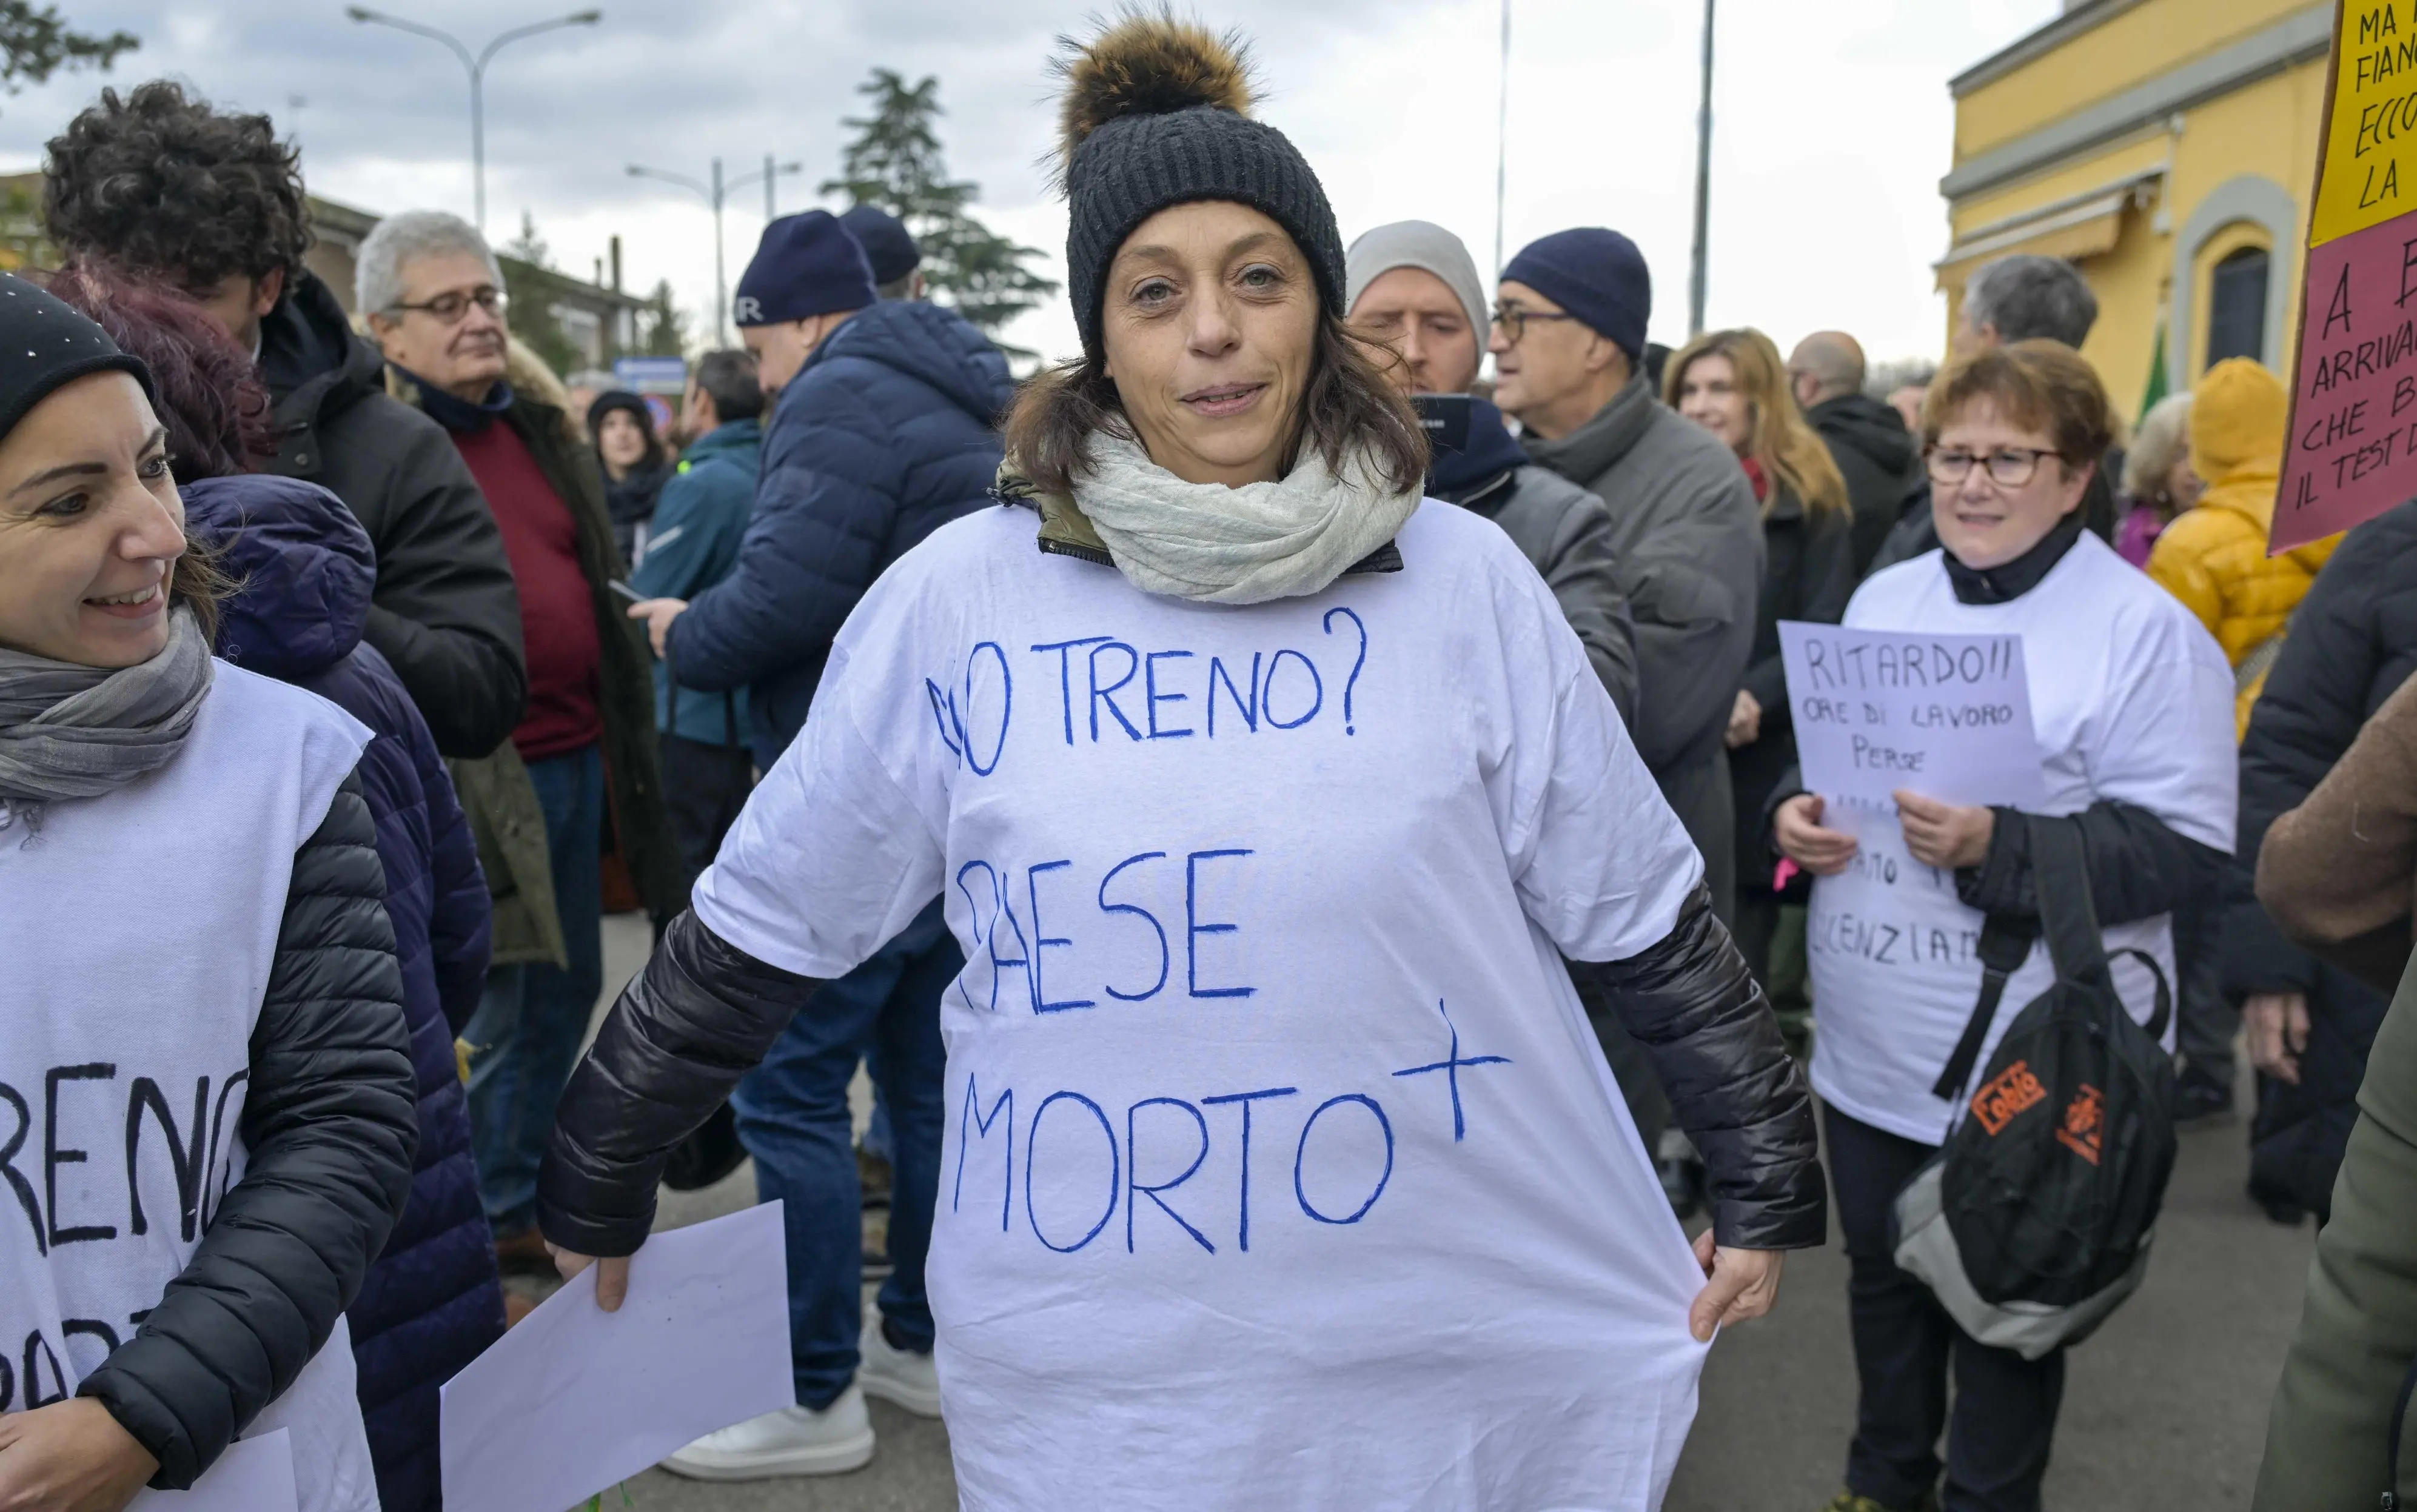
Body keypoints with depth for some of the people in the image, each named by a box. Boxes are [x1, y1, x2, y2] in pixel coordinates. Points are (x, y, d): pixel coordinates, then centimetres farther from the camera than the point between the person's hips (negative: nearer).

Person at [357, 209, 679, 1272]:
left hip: (576, 759, 8)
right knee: (490, 1015, 1)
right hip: (473, 776, -8)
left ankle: (525, 1194, 35)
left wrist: (630, 733, 20)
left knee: (569, 987, 18)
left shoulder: (539, 421, 14)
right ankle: (492, 1225, 19)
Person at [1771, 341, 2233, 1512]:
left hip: (2029, 1066, -6)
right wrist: (1799, 812, -5)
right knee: (1882, 1279, 21)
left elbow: (2181, 844, -16)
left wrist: (1999, 852, -28)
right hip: (1870, 1047, 6)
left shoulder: (2142, 628, -12)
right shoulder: (1884, 599, 7)